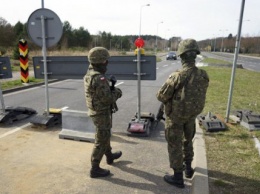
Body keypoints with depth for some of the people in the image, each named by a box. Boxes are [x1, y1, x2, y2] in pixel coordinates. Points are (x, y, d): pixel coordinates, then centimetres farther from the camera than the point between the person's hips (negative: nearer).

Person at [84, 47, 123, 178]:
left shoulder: (89, 74, 5)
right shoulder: (99, 78, -27)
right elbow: (107, 98, -26)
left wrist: (112, 90, 1)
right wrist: (117, 92, -8)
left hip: (95, 111, 10)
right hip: (102, 113, -10)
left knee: (105, 135, 26)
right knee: (101, 141, 4)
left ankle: (109, 156, 47)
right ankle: (95, 169, 17)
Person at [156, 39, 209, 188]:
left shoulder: (177, 76, -29)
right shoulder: (204, 75, -11)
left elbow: (161, 96, -19)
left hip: (176, 116, -5)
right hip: (192, 114, 6)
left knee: (175, 145, 9)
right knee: (187, 140, 27)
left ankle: (178, 177, 21)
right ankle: (188, 168, 43)